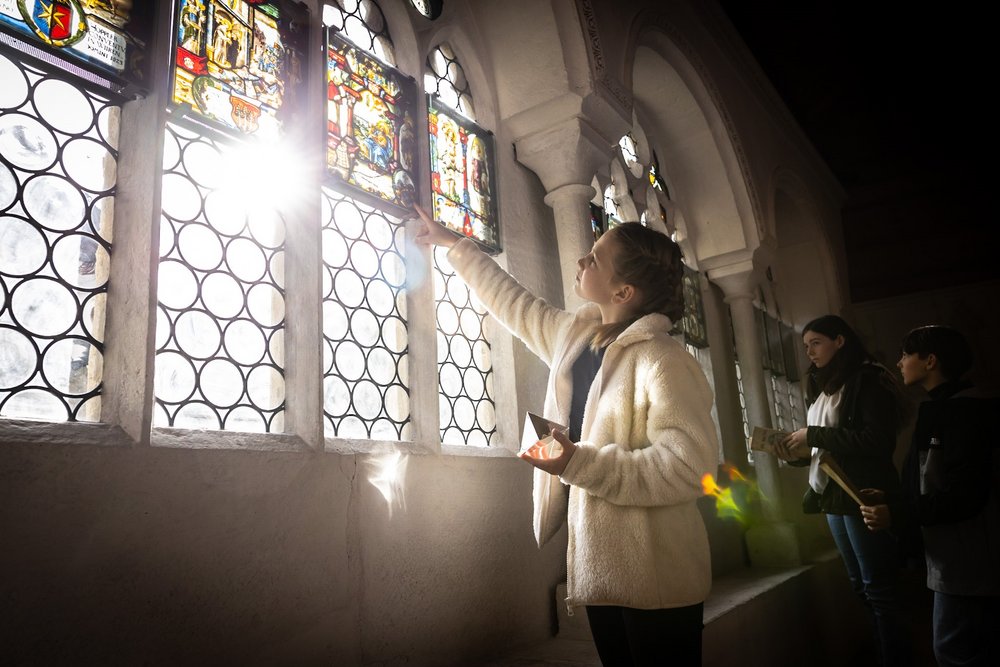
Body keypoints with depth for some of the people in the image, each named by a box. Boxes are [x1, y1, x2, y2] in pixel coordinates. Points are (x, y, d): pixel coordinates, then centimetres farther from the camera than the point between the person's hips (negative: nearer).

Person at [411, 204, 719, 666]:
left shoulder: (662, 360, -19)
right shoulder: (575, 335, 6)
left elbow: (688, 464, -26)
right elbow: (513, 303, 20)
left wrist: (581, 464, -29)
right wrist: (452, 245, 27)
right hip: (599, 564, 8)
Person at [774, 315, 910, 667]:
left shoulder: (868, 380, -8)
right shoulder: (822, 388, 15)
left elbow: (878, 441, -20)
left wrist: (813, 434, -18)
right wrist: (797, 454, -2)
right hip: (832, 497, 8)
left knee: (879, 589, -2)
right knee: (860, 587, 15)